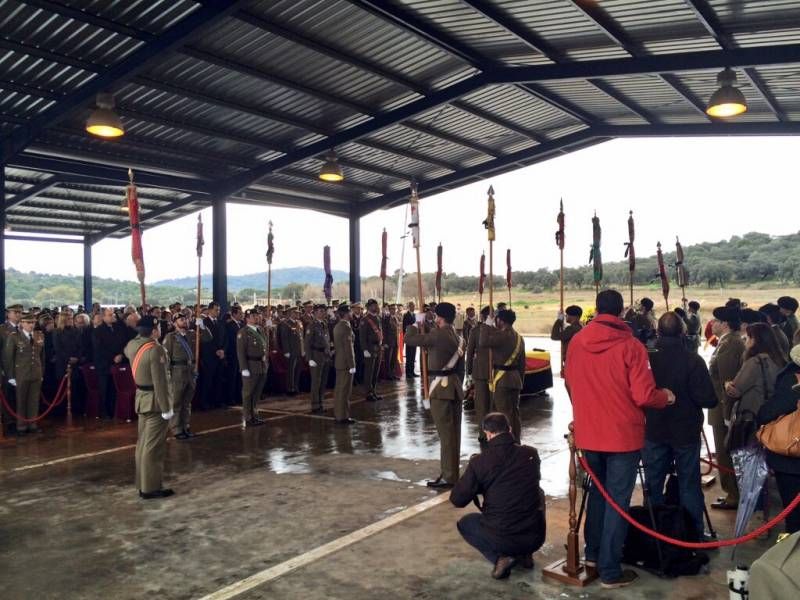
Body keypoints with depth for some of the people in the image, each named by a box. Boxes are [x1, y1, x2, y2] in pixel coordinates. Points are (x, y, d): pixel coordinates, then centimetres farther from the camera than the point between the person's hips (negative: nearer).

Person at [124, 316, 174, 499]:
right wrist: (166, 407, -21)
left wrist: (141, 331, 22)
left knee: (143, 442, 17)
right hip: (155, 401, -9)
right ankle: (151, 487, 5)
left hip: (142, 398, 9)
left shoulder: (132, 344, 2)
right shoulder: (155, 349, -23)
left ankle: (143, 483, 26)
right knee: (154, 446, -2)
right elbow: (160, 381, -25)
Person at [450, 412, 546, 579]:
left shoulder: (479, 461, -12)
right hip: (535, 538, 3)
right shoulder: (531, 454, -3)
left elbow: (457, 500, -4)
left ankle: (500, 558, 2)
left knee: (464, 523, 27)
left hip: (500, 539, -3)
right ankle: (524, 554, 24)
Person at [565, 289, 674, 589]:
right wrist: (666, 397, 4)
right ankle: (610, 570, 11)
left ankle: (593, 552, 34)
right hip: (622, 434, -4)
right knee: (618, 500, 5)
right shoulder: (630, 346, -16)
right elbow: (644, 395, -17)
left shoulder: (576, 342, -3)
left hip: (588, 432, 5)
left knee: (598, 490, 24)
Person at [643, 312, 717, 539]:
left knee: (653, 485, 14)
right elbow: (708, 400, -18)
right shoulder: (693, 359, -17)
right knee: (689, 486, 11)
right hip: (686, 433, -2)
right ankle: (694, 535, 19)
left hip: (654, 431, 2)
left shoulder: (647, 356, -10)